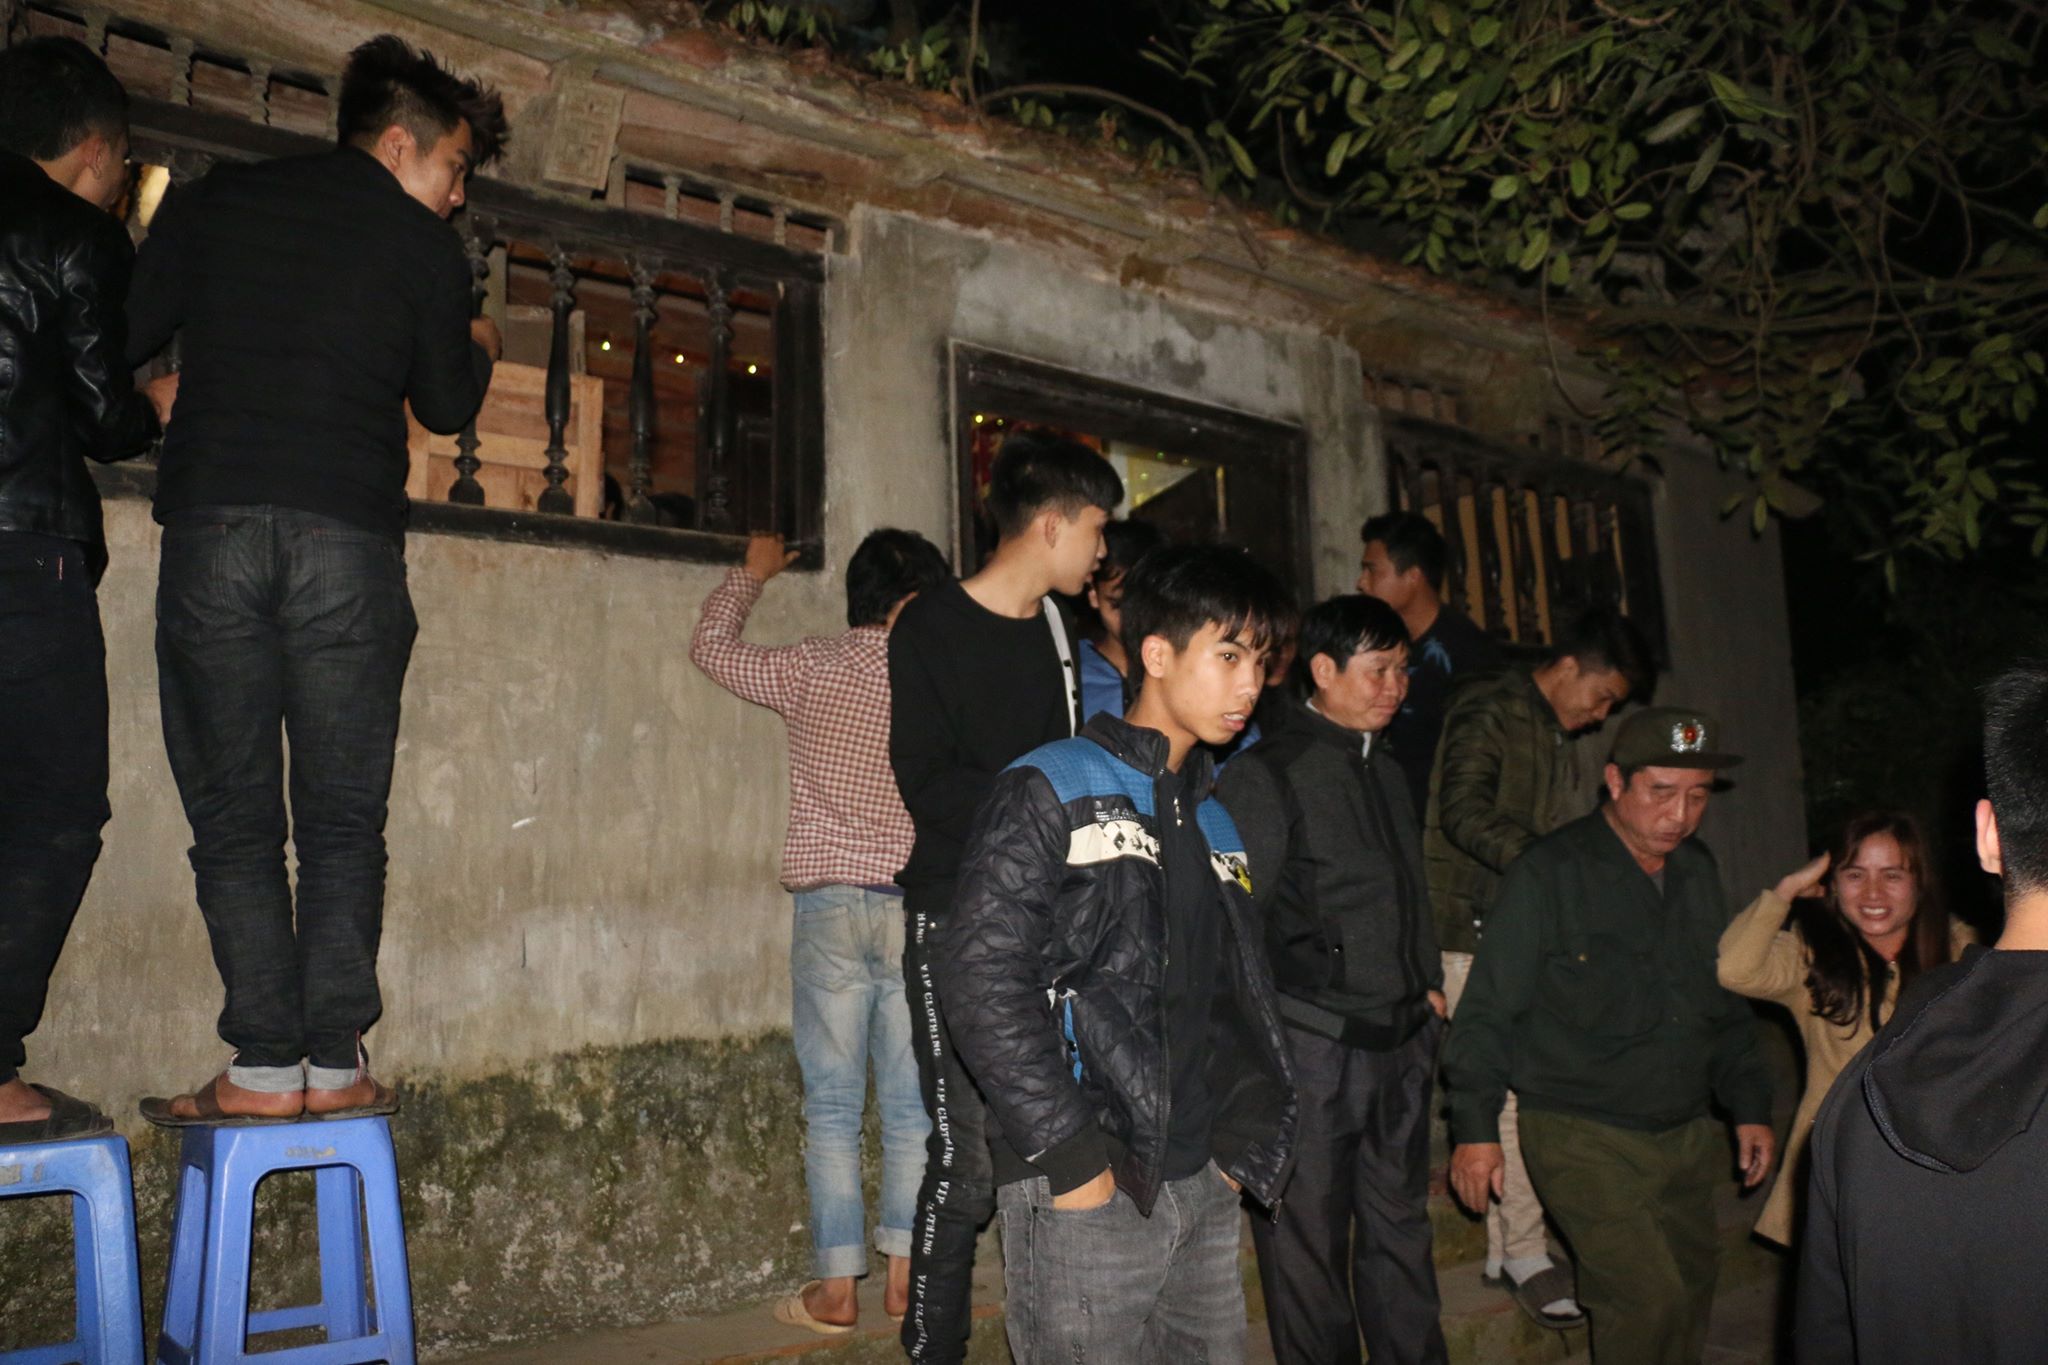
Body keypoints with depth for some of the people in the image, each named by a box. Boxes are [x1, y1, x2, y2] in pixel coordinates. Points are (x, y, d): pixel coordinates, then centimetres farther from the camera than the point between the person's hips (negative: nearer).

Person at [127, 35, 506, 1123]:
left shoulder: (211, 204, 16)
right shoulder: (421, 243, 10)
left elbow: (121, 341, 14)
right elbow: (445, 405, 16)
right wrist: (478, 350, 36)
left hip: (211, 529, 2)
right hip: (350, 542, -1)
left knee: (232, 817, 4)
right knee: (342, 819, 5)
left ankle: (265, 1066, 0)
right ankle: (335, 1062, 3)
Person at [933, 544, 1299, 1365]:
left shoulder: (1216, 822, 16)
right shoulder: (1051, 793, -7)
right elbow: (983, 978, -16)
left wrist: (1240, 1144, 7)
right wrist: (1068, 1156, -16)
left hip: (1203, 1191, 7)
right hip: (1085, 1198, -7)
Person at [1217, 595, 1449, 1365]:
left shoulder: (1386, 772, 13)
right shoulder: (1266, 775, -11)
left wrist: (1427, 984, 14)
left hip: (1401, 1042, 7)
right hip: (1313, 1044, -7)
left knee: (1401, 1226, 19)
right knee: (1309, 1241, 6)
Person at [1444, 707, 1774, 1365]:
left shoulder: (1697, 870, 8)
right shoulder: (1549, 873, -12)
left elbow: (1725, 999, 19)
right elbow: (1488, 1009, -11)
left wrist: (1750, 1106, 17)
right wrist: (1475, 1126, -12)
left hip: (1687, 1134, 7)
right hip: (1586, 1138, -6)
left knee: (1690, 1296, 13)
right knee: (1650, 1299, -13)